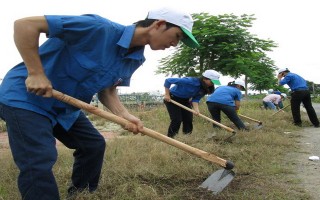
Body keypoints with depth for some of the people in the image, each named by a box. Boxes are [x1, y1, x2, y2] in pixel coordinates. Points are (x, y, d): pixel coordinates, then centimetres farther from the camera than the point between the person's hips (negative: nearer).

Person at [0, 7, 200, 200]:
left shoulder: (135, 59, -3)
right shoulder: (100, 28, -30)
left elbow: (107, 90, 4)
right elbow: (25, 24, -27)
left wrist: (124, 114, -15)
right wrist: (36, 74, -30)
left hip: (65, 106, 9)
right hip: (25, 97, -8)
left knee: (94, 144, 13)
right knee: (40, 162, -18)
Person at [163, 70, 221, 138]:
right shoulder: (190, 81, -35)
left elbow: (196, 99, -12)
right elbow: (168, 80, -30)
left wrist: (196, 109, -32)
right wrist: (167, 95, -26)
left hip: (185, 100, 7)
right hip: (172, 99, -7)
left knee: (188, 119, 2)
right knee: (177, 119, -14)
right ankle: (170, 137, -3)